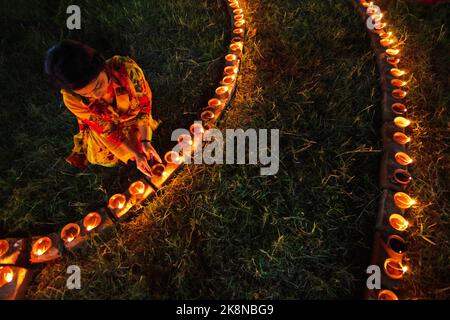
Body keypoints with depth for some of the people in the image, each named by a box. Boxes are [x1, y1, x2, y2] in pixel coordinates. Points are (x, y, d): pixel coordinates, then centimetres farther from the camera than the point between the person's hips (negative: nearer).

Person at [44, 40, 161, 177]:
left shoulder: (127, 69, -41)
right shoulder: (72, 99, -35)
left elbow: (144, 103, -22)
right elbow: (106, 129, -22)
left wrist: (145, 141, -26)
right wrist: (135, 154, -24)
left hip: (132, 117, 1)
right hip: (104, 124, 0)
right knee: (106, 158, -3)